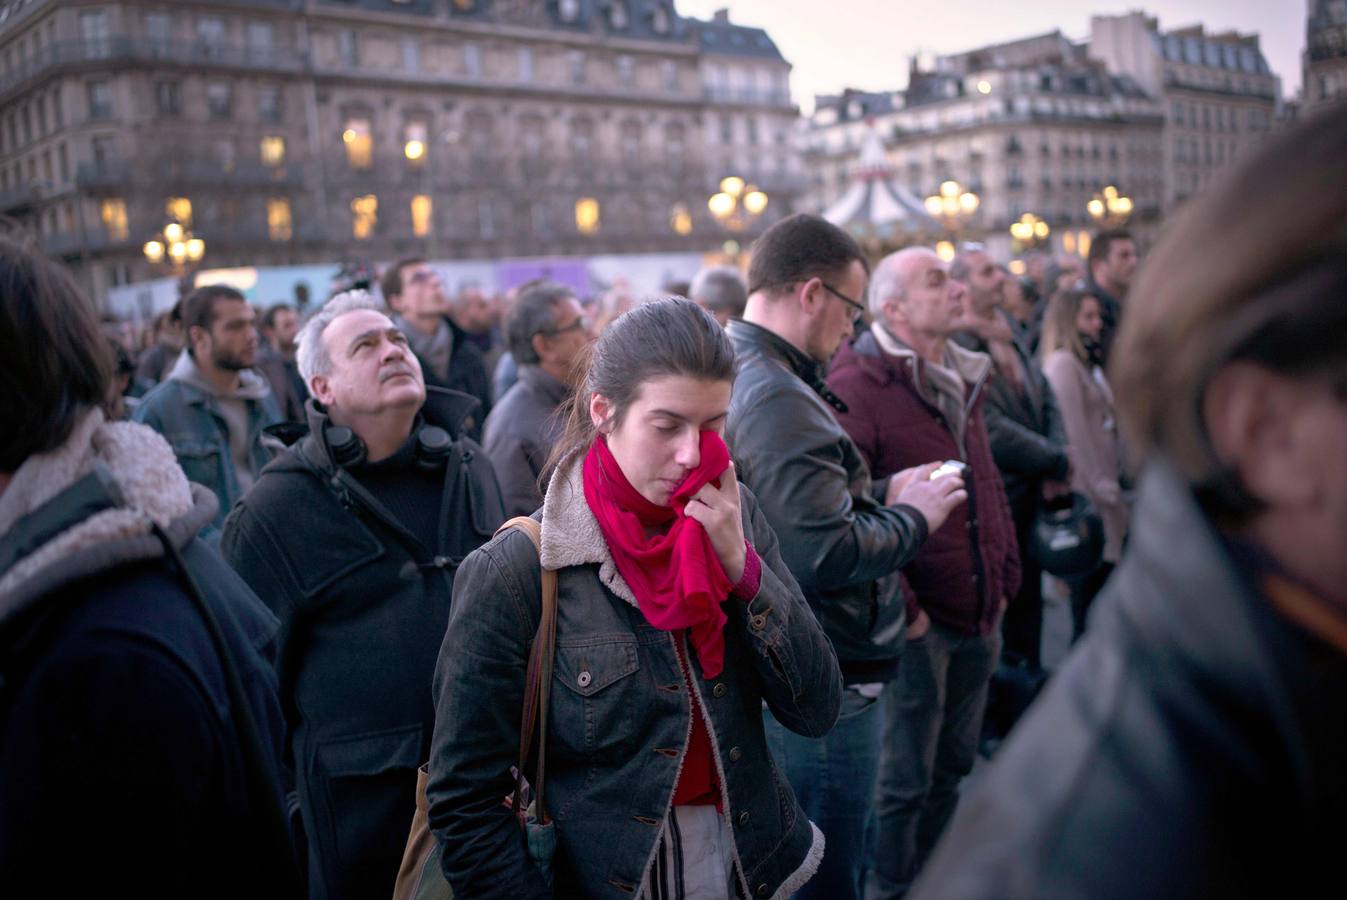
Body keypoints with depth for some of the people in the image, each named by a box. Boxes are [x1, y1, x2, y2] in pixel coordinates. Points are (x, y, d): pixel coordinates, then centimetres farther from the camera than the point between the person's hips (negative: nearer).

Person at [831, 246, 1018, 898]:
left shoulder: (964, 378, 12)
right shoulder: (856, 385, -15)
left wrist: (1004, 576, 13)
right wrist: (896, 606, -20)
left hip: (978, 617, 8)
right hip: (916, 623, -8)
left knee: (952, 768, 21)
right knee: (905, 780, 6)